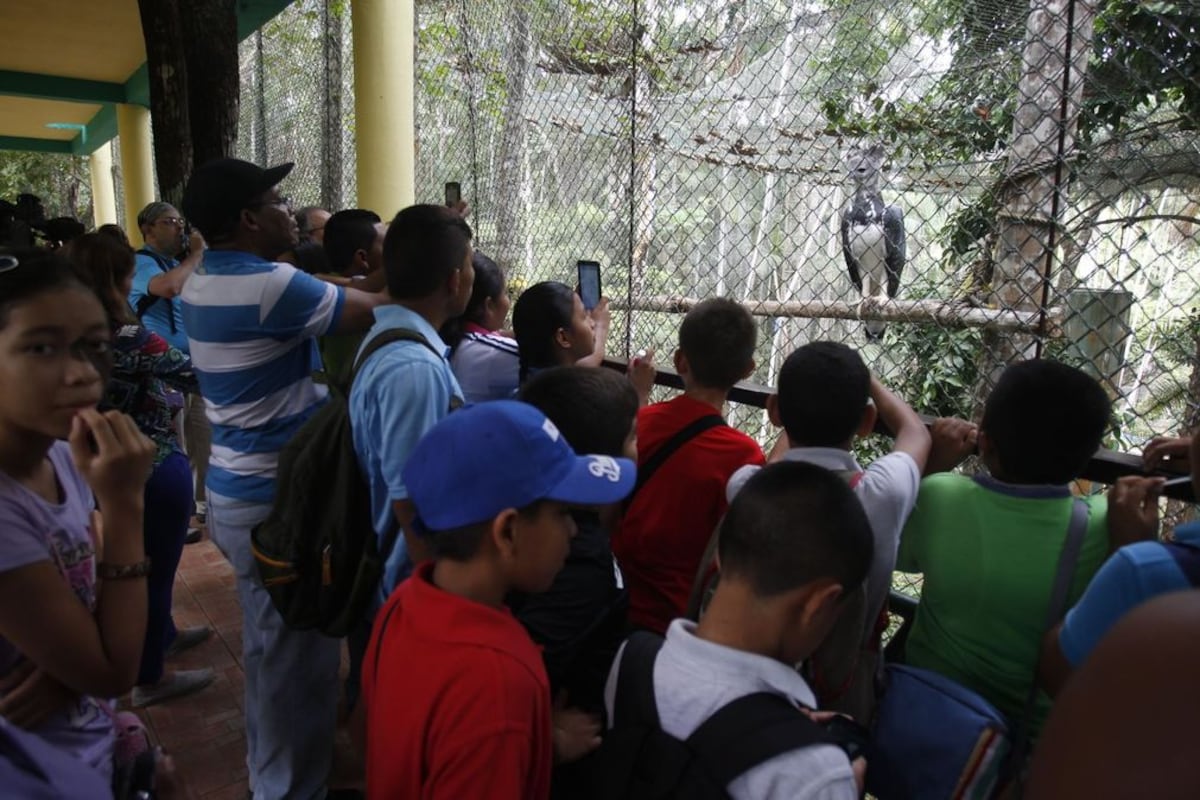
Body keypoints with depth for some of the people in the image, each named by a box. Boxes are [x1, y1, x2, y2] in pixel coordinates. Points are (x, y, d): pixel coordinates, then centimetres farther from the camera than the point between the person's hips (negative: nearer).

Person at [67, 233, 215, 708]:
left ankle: (165, 635, 48)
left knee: (147, 562, 27)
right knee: (154, 567, 8)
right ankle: (150, 678, 25)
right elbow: (199, 376, -21)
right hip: (153, 470, -9)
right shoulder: (130, 342, -25)